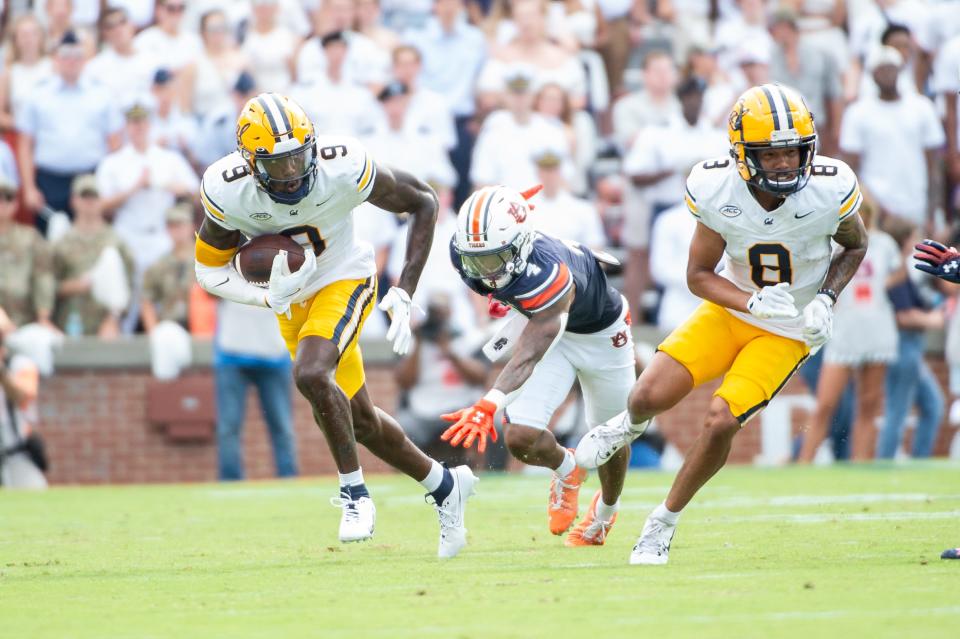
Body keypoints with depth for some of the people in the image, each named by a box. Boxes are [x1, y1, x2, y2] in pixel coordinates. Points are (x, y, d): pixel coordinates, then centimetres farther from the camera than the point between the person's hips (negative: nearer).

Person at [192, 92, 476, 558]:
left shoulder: (343, 168, -29)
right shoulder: (228, 191, -24)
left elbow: (422, 202, -14)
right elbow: (209, 269, -9)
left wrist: (404, 292, -20)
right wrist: (267, 298, -29)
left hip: (343, 280, -4)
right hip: (293, 301, 4)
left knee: (310, 374, -31)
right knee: (359, 421, 10)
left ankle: (354, 493, -14)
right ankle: (444, 486, 33)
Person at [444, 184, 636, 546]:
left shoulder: (546, 275, -46)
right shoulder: (465, 255, -28)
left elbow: (528, 355, -54)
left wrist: (487, 407, -68)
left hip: (599, 332, -4)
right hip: (540, 318, 4)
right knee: (520, 438, -15)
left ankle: (606, 511, 50)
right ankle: (566, 470, 21)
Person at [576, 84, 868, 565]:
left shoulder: (830, 190, -23)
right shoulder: (718, 191, -21)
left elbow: (855, 246, 0)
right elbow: (698, 274, -10)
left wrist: (825, 299, -17)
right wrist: (753, 302, -28)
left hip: (788, 332, -1)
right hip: (731, 310, 1)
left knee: (720, 422, -19)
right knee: (651, 396, -14)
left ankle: (662, 526, 4)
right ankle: (629, 424, 28)